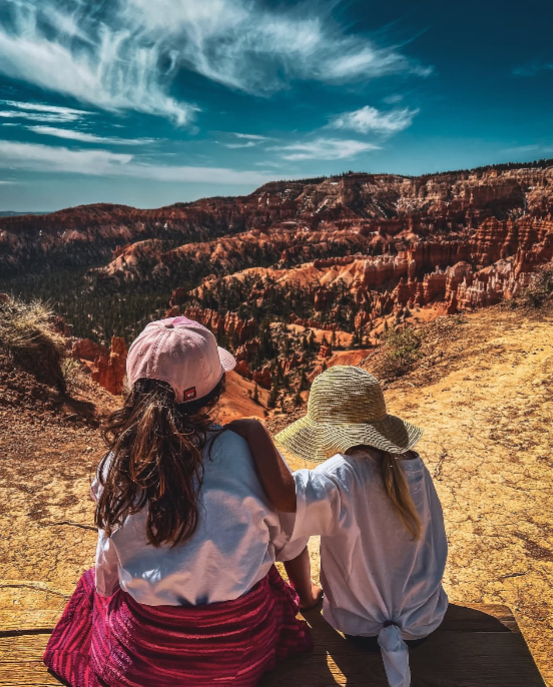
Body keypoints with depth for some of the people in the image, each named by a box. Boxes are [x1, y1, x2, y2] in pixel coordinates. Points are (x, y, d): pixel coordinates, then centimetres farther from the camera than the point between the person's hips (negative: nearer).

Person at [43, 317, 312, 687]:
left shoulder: (118, 464, -17)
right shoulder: (250, 451, -23)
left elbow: (107, 573, -2)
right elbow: (290, 545, -5)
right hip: (244, 650, 0)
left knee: (91, 584, 30)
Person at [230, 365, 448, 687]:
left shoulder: (341, 476, -31)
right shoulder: (412, 464, -14)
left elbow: (283, 495, -49)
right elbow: (436, 544, -2)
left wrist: (254, 430, -37)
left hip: (361, 629, -4)